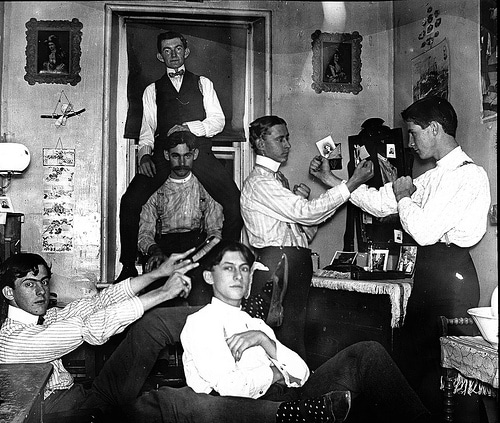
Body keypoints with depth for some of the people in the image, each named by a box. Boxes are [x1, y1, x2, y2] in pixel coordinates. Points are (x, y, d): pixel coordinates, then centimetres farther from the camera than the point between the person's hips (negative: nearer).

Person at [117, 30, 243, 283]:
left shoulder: (202, 83, 20)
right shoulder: (152, 90, 22)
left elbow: (218, 120, 9)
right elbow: (147, 130, 15)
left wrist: (189, 127, -8)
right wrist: (145, 155, -5)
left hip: (200, 153, 0)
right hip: (164, 154, 1)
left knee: (235, 202, -18)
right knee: (129, 202, -18)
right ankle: (128, 266, -4)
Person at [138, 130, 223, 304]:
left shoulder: (205, 188, 15)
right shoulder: (155, 191, 15)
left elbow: (215, 231, 10)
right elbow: (144, 233, 8)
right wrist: (155, 251, -15)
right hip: (164, 248, 1)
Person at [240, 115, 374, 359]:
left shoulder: (277, 179, 20)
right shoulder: (259, 182, -9)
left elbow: (306, 231, 19)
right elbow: (307, 213, -18)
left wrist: (302, 200, -1)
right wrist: (353, 183, -16)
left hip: (296, 265, 9)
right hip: (278, 264, -9)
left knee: (294, 335, 10)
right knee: (286, 338, -7)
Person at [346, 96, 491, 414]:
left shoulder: (468, 174, -13)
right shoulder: (436, 176, 14)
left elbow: (424, 230, -21)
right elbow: (380, 203, 16)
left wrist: (404, 197, -3)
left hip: (451, 274, -9)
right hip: (428, 272, 9)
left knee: (442, 370, 1)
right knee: (414, 357, 15)